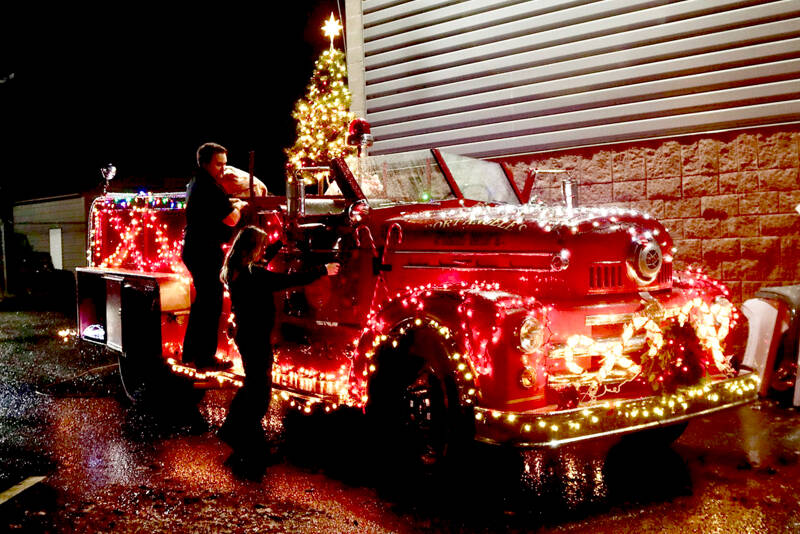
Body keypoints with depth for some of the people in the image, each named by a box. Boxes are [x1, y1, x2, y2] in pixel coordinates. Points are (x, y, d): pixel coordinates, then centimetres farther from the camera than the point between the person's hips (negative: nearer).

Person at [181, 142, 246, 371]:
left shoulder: (195, 184, 14)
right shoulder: (210, 188, -18)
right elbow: (231, 219, -21)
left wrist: (231, 202, 20)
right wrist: (238, 206, -2)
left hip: (194, 249, 11)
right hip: (206, 252, -11)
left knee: (202, 301, 19)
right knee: (211, 305, -5)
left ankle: (190, 353, 27)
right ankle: (205, 359, 0)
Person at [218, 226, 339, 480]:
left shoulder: (236, 270, 5)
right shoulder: (253, 274, -23)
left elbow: (264, 259, 26)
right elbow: (291, 280, -23)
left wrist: (282, 243, 34)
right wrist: (323, 270, -13)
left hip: (246, 334, 9)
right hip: (256, 338, -9)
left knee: (253, 385, 27)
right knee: (259, 395, -1)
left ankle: (231, 430, 40)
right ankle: (250, 460, 5)